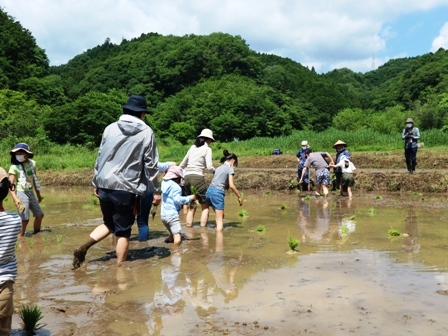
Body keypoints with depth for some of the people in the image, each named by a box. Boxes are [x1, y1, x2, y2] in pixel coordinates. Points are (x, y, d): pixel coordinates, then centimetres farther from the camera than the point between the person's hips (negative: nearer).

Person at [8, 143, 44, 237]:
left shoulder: (32, 163, 5)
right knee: (25, 219, -12)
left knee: (40, 215, 13)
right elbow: (10, 185, -17)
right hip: (21, 193, -7)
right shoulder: (14, 167, -12)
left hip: (31, 193, 7)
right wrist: (15, 198, -29)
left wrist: (38, 194, 23)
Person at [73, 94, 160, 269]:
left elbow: (100, 157, 10)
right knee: (123, 231, 7)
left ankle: (83, 248, 6)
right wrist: (155, 191, 5)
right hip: (125, 188, -4)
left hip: (104, 185, 4)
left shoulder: (110, 128, 7)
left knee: (109, 223, 22)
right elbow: (150, 164, -2)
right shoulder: (146, 132, -3)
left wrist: (96, 182, 21)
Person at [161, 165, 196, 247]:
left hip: (163, 215, 8)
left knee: (173, 234, 21)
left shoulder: (164, 183, 12)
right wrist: (190, 198, -9)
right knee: (178, 237, -12)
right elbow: (178, 199, -19)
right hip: (172, 215, -8)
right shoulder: (176, 187, -10)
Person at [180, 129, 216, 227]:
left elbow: (183, 164, 24)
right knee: (205, 206, 3)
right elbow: (209, 167, -9)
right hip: (197, 177, -6)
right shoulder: (207, 149, 0)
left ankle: (189, 227, 10)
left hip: (187, 177, 6)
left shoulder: (193, 147, 17)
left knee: (192, 206, 14)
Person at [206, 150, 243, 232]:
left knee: (219, 215, 20)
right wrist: (239, 197, 1)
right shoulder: (230, 168, 1)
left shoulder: (219, 167, 22)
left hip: (209, 191, 7)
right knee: (220, 219, -3)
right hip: (217, 193, -7)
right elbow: (231, 185, -7)